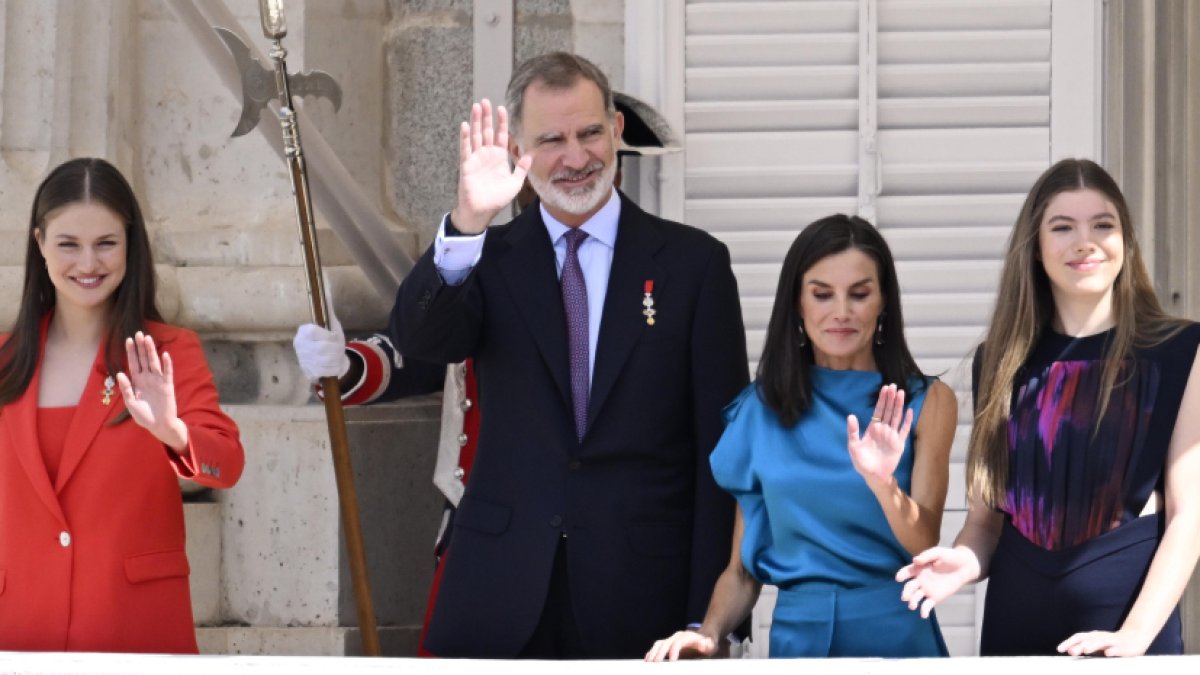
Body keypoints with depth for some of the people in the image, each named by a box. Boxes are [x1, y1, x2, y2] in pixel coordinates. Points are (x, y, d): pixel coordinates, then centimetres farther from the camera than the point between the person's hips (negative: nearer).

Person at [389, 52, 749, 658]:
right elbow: (418, 340, -12)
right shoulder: (490, 259, 8)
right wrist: (465, 226, -28)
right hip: (501, 604, 1)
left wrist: (710, 614, -5)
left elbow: (721, 449, 1)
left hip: (640, 603, -1)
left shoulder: (693, 262, 3)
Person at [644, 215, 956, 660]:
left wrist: (882, 483, -24)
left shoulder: (927, 402, 1)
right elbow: (743, 567, 9)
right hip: (797, 637, 1)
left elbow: (925, 548, -7)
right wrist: (709, 634, -9)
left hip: (897, 635, -1)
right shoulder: (761, 409, 6)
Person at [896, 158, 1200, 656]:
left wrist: (1135, 635, -19)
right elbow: (988, 514, 10)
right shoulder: (1002, 361, 7)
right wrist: (967, 560, -13)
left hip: (1130, 614, -3)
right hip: (1016, 620, 3)